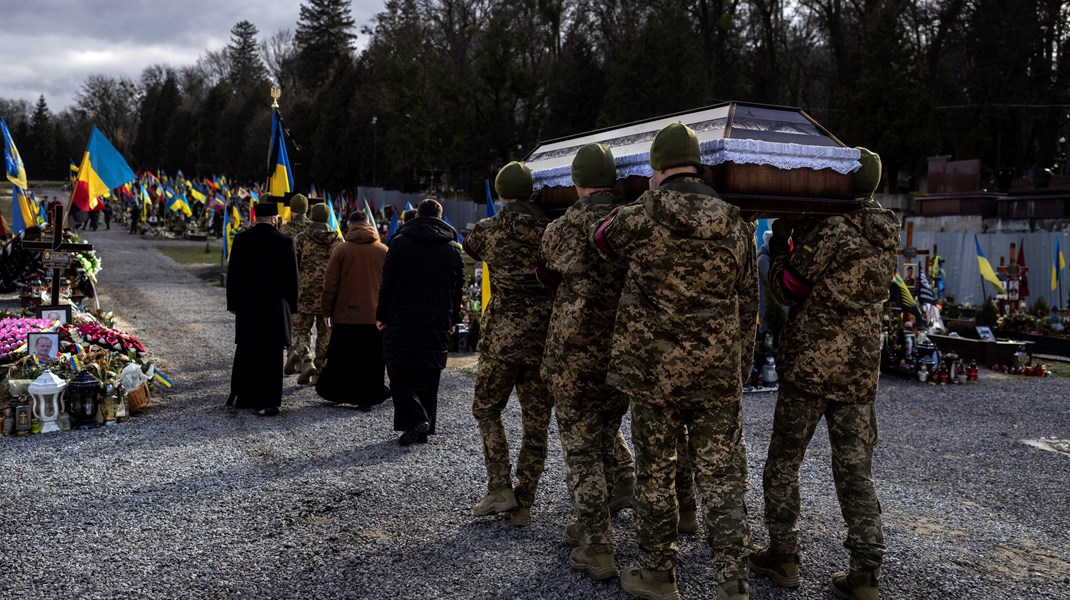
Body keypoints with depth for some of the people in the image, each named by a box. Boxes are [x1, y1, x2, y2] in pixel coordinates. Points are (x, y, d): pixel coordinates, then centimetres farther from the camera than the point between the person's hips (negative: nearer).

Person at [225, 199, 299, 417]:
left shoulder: (241, 240, 0)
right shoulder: (285, 242, -7)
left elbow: (232, 274, 3)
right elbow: (292, 278, -3)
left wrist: (232, 303, 12)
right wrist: (291, 307, 6)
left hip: (247, 305, 3)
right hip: (275, 307, -3)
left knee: (246, 353, 16)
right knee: (271, 356, 1)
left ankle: (242, 396, 25)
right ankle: (266, 403, 0)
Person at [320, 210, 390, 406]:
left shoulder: (341, 249, -4)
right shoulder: (384, 251, 1)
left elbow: (330, 284, -3)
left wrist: (326, 311, 6)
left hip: (344, 316, -1)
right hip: (375, 317, 1)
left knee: (341, 360, 11)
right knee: (371, 360, 8)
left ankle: (335, 393, 18)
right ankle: (368, 396, 9)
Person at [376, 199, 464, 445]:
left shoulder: (400, 241, -1)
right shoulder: (452, 247, 7)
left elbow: (387, 282, -3)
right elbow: (458, 287, 9)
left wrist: (382, 315, 6)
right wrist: (453, 320, 18)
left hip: (403, 321, -3)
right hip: (438, 323, 3)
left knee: (400, 374, 2)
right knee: (429, 376, 10)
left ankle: (414, 419, -15)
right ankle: (424, 429, 13)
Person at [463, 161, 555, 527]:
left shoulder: (487, 231, -1)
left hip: (502, 335, -2)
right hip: (546, 339, 2)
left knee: (487, 410, 17)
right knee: (536, 425, 10)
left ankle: (500, 488, 7)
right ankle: (522, 505, 15)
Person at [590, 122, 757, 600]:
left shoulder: (644, 216, -7)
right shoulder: (734, 225, 3)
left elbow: (601, 237, 15)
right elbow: (747, 305, 8)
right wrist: (740, 369, 16)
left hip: (654, 368, -2)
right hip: (718, 372, 2)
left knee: (654, 473, 11)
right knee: (721, 476, 6)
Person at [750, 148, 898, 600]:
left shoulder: (829, 230, -14)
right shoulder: (886, 236, 9)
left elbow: (785, 288, -6)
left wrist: (780, 241, 7)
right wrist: (802, 233, 12)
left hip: (808, 367, -6)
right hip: (860, 372, 6)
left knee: (783, 463, 10)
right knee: (856, 471, 9)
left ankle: (782, 557, 17)